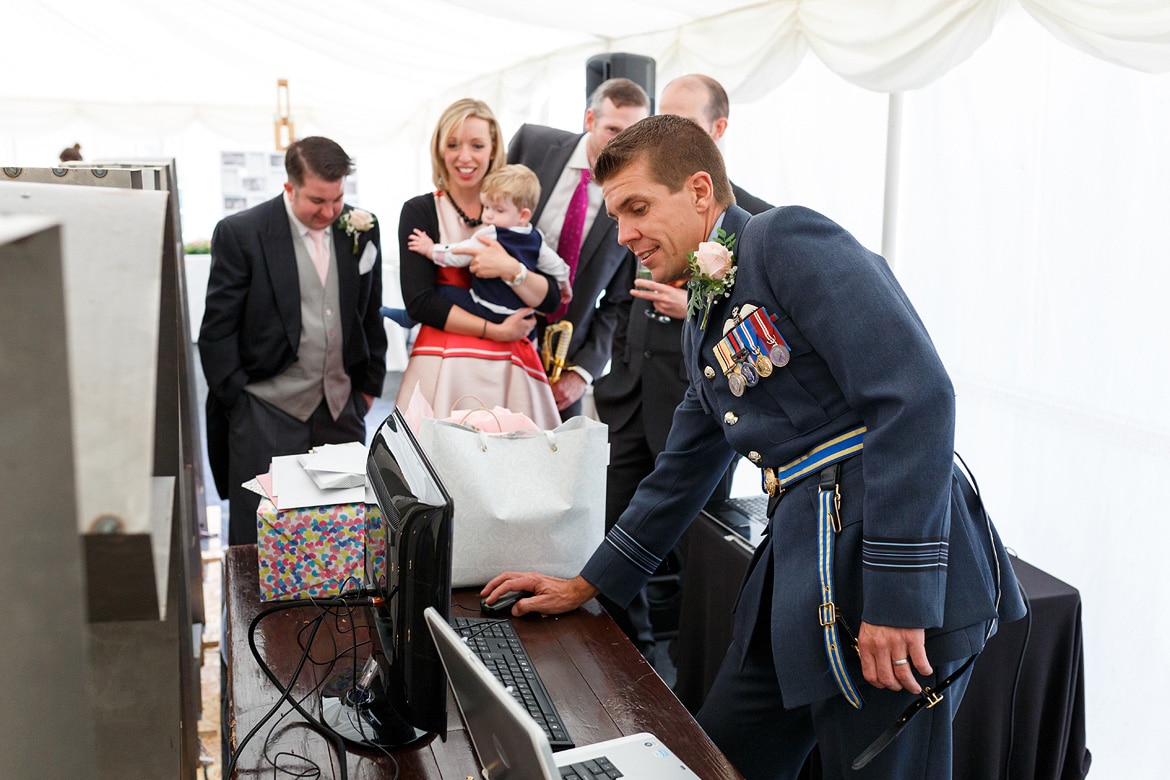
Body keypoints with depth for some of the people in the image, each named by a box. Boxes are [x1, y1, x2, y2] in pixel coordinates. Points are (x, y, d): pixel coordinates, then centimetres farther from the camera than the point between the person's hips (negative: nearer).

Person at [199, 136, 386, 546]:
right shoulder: (240, 233, -8)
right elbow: (217, 331, -5)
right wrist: (235, 401, -7)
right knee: (258, 541, 2)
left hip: (342, 408, 4)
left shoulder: (362, 229, 4)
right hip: (267, 412, -3)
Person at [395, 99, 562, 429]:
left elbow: (550, 300, 5)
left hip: (509, 372, 2)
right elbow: (419, 302, -6)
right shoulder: (419, 211, 3)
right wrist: (496, 331, -9)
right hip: (443, 368, -2)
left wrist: (511, 270, -14)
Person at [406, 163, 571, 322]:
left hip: (489, 312, -7)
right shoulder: (536, 239, 5)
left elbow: (456, 257, -9)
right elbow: (554, 264, 19)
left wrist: (430, 249, 7)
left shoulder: (489, 236, -15)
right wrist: (564, 285, 38)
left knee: (443, 291, 0)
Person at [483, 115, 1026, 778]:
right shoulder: (704, 325, 18)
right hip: (802, 574, 9)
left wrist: (900, 595, -22)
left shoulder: (791, 240, -9)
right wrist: (585, 586, 29)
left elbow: (915, 395, -20)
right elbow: (683, 472, 27)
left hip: (895, 578, -9)